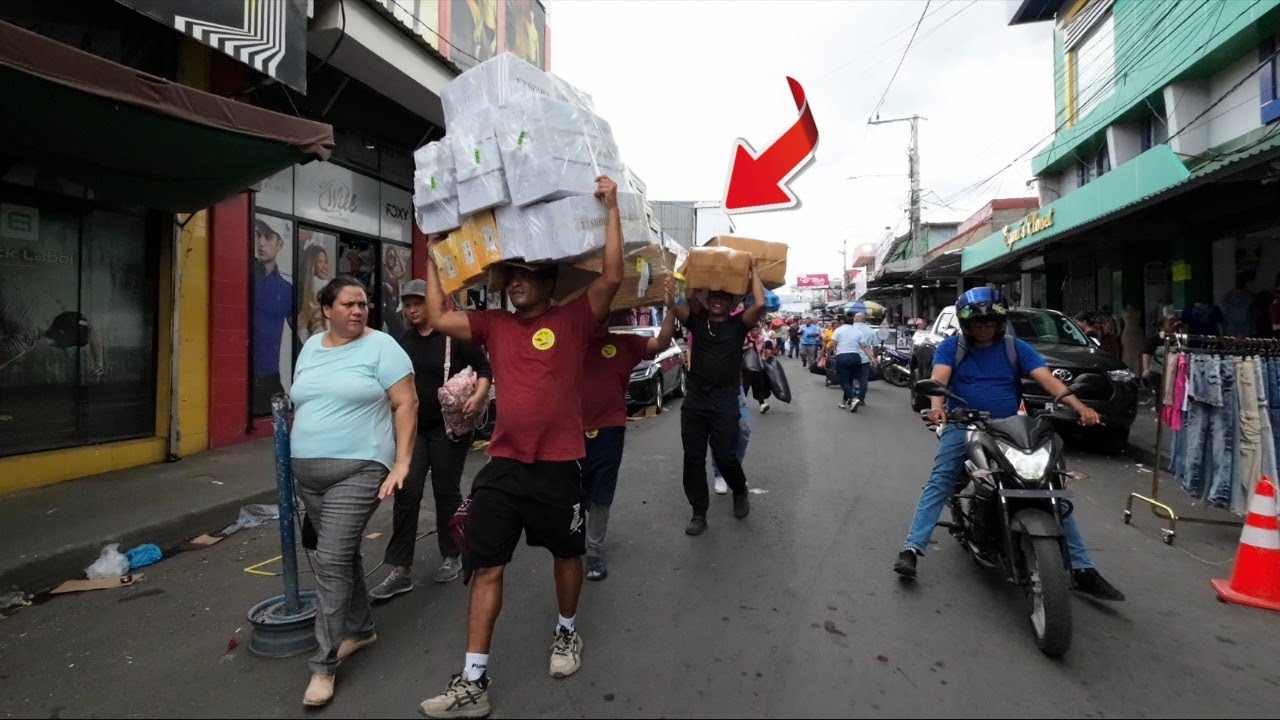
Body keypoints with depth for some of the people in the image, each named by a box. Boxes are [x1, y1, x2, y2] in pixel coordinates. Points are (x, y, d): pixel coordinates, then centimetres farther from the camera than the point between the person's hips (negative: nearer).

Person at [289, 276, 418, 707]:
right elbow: (300, 405, 21)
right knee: (343, 553, 17)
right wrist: (294, 456, 18)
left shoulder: (381, 346, -7)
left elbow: (406, 405, -10)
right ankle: (360, 629, 35)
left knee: (331, 561, -8)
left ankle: (323, 665, 5)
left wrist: (401, 462, -15)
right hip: (308, 472, 7)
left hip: (357, 470, -6)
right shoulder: (310, 348, 12)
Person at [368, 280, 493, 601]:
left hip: (448, 427, -4)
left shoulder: (454, 335, -8)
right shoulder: (403, 341, 8)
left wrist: (478, 397, -21)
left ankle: (452, 556, 26)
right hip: (413, 427, 4)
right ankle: (401, 570, 5)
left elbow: (484, 366, -6)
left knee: (446, 492, 8)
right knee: (406, 493, -2)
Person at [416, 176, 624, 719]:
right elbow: (438, 319, 7)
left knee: (566, 553, 18)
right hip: (503, 465, 4)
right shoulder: (494, 325, 8)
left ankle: (567, 632, 45)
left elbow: (612, 277, -15)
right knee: (485, 567, 5)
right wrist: (435, 254, 9)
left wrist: (610, 208, -12)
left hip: (558, 466, -3)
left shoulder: (573, 320, -4)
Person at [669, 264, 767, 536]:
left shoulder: (738, 324, 3)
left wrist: (752, 270, -2)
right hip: (694, 398, 3)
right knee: (693, 458, 5)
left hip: (725, 400, -3)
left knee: (725, 456, 2)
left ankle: (740, 492, 34)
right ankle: (699, 513, 18)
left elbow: (760, 304, -13)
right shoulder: (696, 320, 9)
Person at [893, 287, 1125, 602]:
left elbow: (1047, 379, -5)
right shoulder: (950, 347, 3)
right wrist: (936, 406, -36)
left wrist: (1078, 406, -23)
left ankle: (1082, 568, 5)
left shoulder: (1016, 348, 8)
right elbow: (939, 378, -14)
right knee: (940, 482, -21)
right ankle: (912, 548, -21)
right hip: (963, 427, -2)